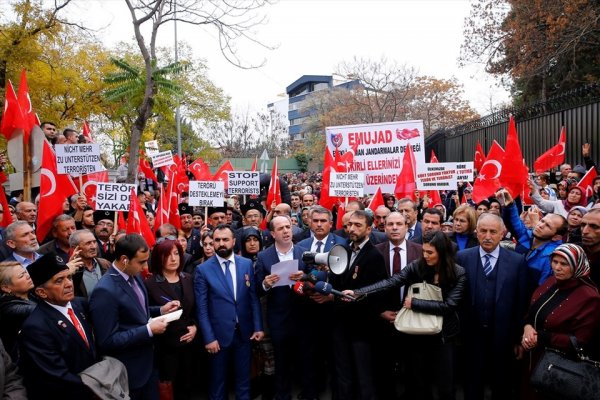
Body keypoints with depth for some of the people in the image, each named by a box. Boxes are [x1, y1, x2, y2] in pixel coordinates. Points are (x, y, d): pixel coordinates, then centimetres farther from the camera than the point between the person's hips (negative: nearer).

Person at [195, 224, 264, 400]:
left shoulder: (247, 264, -1)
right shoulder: (203, 269, -8)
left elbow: (254, 298, 3)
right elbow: (202, 308, -8)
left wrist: (258, 327, -1)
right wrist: (208, 337, -11)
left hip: (244, 332, 2)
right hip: (219, 334, -2)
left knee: (243, 378, 18)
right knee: (217, 380, 16)